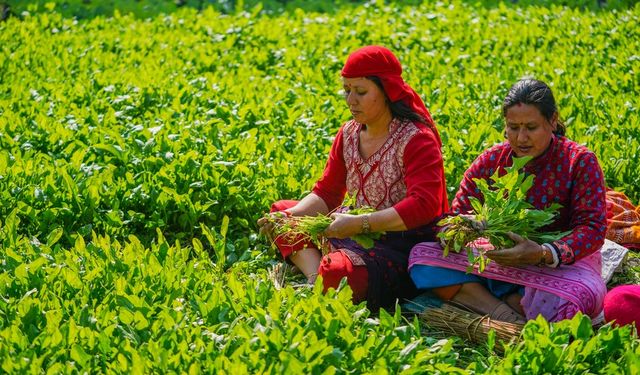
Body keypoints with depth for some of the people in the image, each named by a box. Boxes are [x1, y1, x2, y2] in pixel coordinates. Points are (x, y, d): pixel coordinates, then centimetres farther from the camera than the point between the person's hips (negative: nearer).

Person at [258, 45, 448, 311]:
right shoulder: (349, 134, 7)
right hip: (361, 234, 9)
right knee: (280, 210, 7)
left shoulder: (417, 140, -15)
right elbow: (326, 193, 10)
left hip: (404, 244, -9)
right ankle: (315, 276, -14)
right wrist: (289, 216, -10)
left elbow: (424, 206, -26)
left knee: (336, 273, -37)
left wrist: (358, 224, -31)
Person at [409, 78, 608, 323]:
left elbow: (593, 228, -19)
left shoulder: (580, 162, -10)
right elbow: (457, 214, -3)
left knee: (582, 296, -41)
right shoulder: (491, 161, 0)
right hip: (500, 257, 4)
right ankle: (505, 315, -29)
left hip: (562, 262, -4)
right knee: (420, 255, -15)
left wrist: (543, 254, -37)